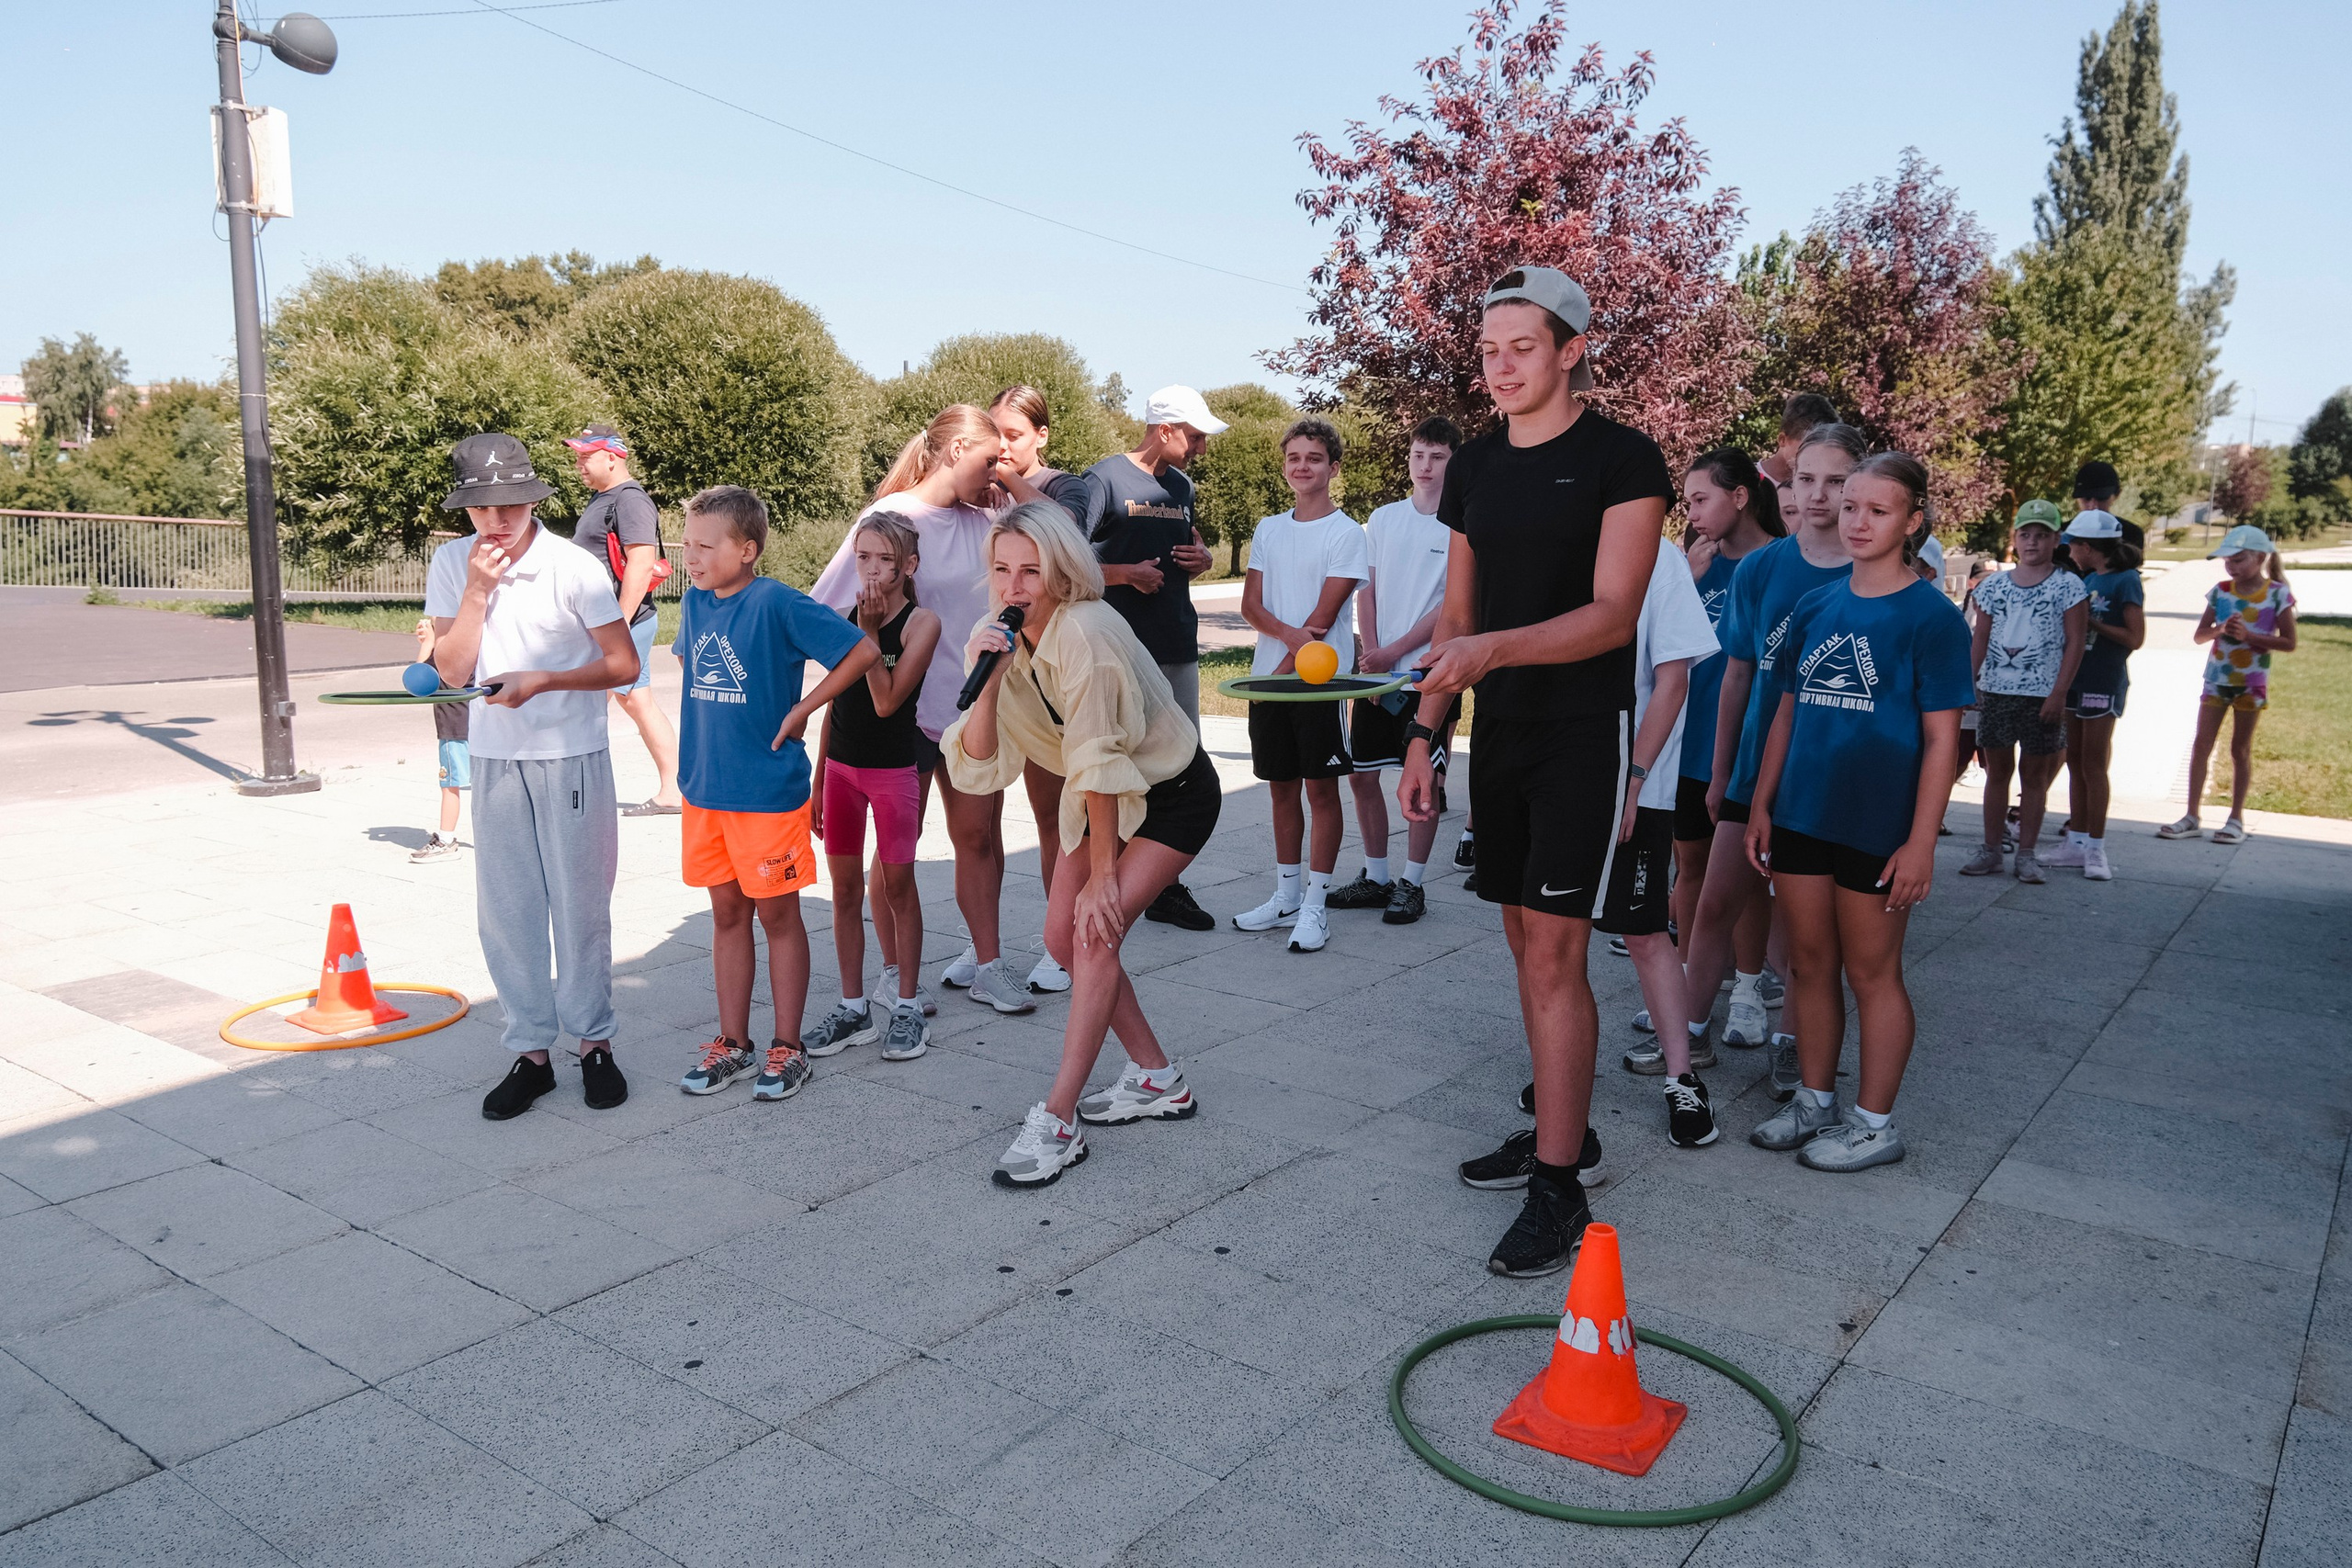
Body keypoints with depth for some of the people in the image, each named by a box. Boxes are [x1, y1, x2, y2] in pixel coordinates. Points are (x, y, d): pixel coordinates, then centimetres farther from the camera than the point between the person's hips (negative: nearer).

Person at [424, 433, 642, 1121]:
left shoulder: (574, 567, -11)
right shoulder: (451, 564, 0)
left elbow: (623, 664, -8)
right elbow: (451, 671, -5)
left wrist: (542, 680, -19)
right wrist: (477, 591, -15)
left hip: (573, 758, -3)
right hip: (494, 759, 3)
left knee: (581, 906, 3)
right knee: (505, 910, 6)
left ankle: (594, 1043, 18)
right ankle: (530, 1051, 18)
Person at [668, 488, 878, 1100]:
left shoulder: (778, 604, -15)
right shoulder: (695, 602, 5)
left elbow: (864, 651, -18)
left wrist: (801, 710, -13)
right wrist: (710, 719, 13)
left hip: (768, 791, -6)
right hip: (705, 789, 6)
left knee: (777, 914, 5)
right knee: (727, 914, 13)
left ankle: (787, 1048, 17)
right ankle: (733, 1043, 24)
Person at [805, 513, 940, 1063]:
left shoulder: (921, 622, -9)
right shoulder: (845, 617, 5)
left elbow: (886, 701, -19)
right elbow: (834, 703, 11)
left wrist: (869, 630, -19)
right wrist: (817, 778, 12)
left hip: (895, 767, -4)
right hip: (840, 765, 5)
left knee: (897, 884, 3)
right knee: (845, 887, 7)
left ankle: (906, 1006, 14)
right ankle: (853, 1009, 17)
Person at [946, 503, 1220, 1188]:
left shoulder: (1086, 634, -31)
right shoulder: (998, 641, -9)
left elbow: (1098, 764, -27)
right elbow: (977, 768, -14)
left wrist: (1103, 875, -20)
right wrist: (987, 683, -31)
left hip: (1174, 795, -8)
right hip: (1103, 797, 8)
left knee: (1097, 931, -18)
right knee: (1064, 936, 4)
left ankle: (1056, 1123, -11)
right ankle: (1157, 1080, 21)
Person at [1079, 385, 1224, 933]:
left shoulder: (1182, 486, 16)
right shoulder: (1106, 478, -7)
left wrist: (1202, 558, 7)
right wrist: (1127, 573, -18)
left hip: (1178, 648, 7)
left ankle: (1166, 886, 16)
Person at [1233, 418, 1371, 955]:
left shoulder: (1346, 533, -4)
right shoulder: (1268, 529, 12)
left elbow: (1324, 617, -11)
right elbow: (1250, 604, 5)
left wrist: (1286, 668, -14)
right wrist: (1288, 633, -14)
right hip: (1269, 677, 5)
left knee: (1321, 789, -1)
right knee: (1282, 787, 10)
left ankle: (1315, 906, 5)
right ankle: (1285, 897, 20)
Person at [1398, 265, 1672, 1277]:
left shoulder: (1622, 459, -8)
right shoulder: (1475, 465, 11)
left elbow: (1612, 614, -17)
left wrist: (1495, 649, -33)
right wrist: (1423, 735, 10)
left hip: (1585, 735, -6)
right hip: (1500, 735, 7)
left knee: (1553, 955, -9)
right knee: (1525, 941, 12)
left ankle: (1558, 1192, -1)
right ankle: (1562, 1129, 26)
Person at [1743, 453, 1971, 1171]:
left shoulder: (1931, 616, -8)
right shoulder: (1815, 607, 7)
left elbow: (1940, 739, -10)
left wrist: (1921, 842, -14)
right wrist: (1761, 804, 9)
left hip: (1877, 828, -5)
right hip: (1801, 816, 5)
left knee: (1872, 972, 6)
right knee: (1810, 963, 14)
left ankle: (1874, 1124, 20)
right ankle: (1815, 1102, 29)